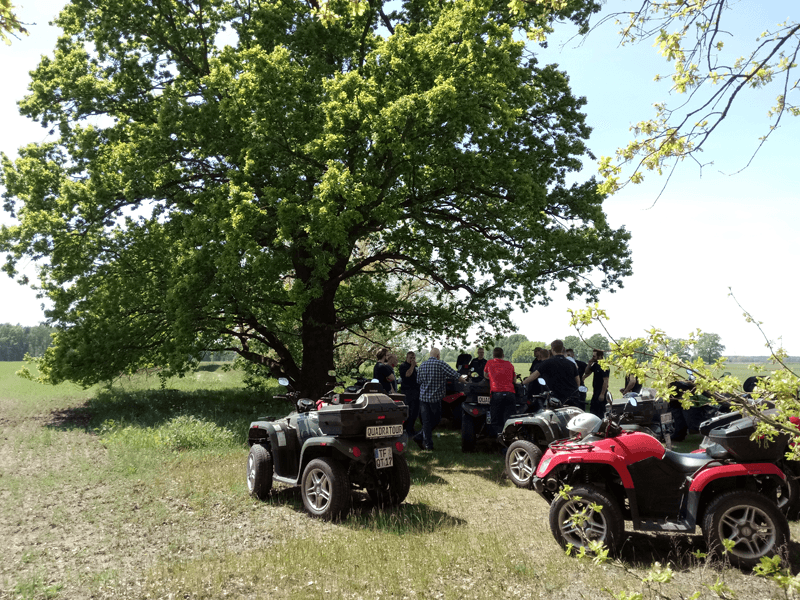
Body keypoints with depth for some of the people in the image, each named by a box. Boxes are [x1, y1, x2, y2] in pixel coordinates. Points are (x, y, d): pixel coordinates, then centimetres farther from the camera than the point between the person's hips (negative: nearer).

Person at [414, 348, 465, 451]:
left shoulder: (422, 366, 4)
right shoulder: (441, 364, -9)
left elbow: (418, 381, 9)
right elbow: (454, 374, -9)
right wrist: (461, 377, 11)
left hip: (423, 397, 4)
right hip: (436, 396, -4)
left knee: (426, 421, 8)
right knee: (436, 419, 11)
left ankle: (428, 444, 8)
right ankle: (420, 437, 8)